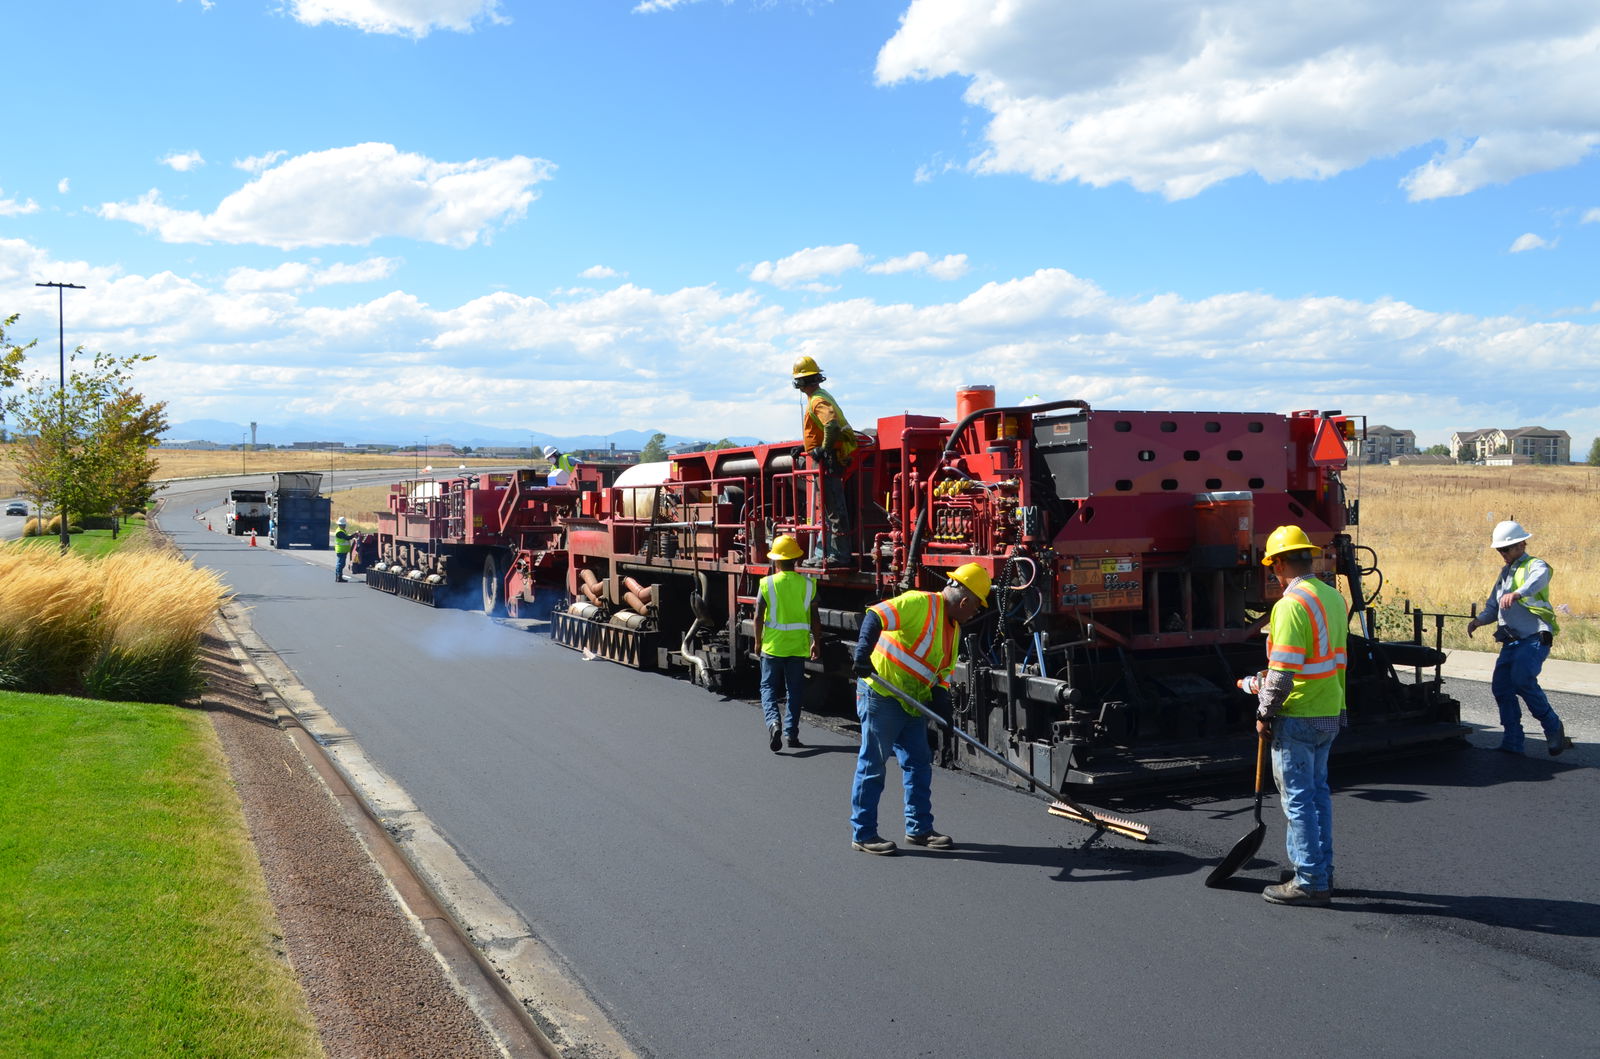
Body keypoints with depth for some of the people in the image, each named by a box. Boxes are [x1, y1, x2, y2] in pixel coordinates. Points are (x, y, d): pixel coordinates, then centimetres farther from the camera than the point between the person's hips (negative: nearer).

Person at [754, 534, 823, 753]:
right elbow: (814, 618, 1)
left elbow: (759, 616, -5)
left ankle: (773, 721, -16)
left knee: (769, 687, 8)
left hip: (772, 645, -1)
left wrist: (758, 642, 8)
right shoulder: (807, 584, -2)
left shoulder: (767, 584, -7)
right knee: (794, 691, 11)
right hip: (798, 646, 1)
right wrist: (815, 643, 12)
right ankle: (792, 734, 11)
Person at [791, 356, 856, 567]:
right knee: (826, 510, 14)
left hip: (827, 462, -11)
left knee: (834, 510, -8)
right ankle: (820, 554, 19)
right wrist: (807, 448, 28)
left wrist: (825, 450, -24)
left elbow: (832, 425, -32)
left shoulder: (817, 401, -15)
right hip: (825, 462, 11)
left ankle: (839, 555, -5)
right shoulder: (822, 396, 18)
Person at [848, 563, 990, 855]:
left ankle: (919, 828, 22)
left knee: (919, 763, 12)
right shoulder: (920, 603, -15)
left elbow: (944, 669, 16)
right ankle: (863, 834, 5)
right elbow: (876, 616, -27)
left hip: (913, 702, 9)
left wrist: (940, 694, -4)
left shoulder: (953, 626, 14)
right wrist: (863, 651, -42)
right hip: (881, 692, -9)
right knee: (872, 764, -2)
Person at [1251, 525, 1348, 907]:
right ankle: (1322, 872, 27)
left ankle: (1309, 882, 6)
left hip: (1297, 718, -9)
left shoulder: (1291, 605, -20)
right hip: (1329, 714, 9)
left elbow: (1283, 672, -23)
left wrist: (1265, 713, -11)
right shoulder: (1333, 597, 9)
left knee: (1298, 798, 0)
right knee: (1318, 791, 18)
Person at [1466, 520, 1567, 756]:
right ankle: (1512, 742, 5)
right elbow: (1493, 608, 24)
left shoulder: (1536, 566, -2)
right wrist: (1478, 620, 1)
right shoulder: (1505, 572, 22)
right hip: (1511, 640, 8)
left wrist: (1517, 594, -50)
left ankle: (1553, 726, -5)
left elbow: (1537, 581, -28)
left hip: (1535, 637, -8)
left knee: (1522, 679, -25)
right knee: (1501, 686, -2)